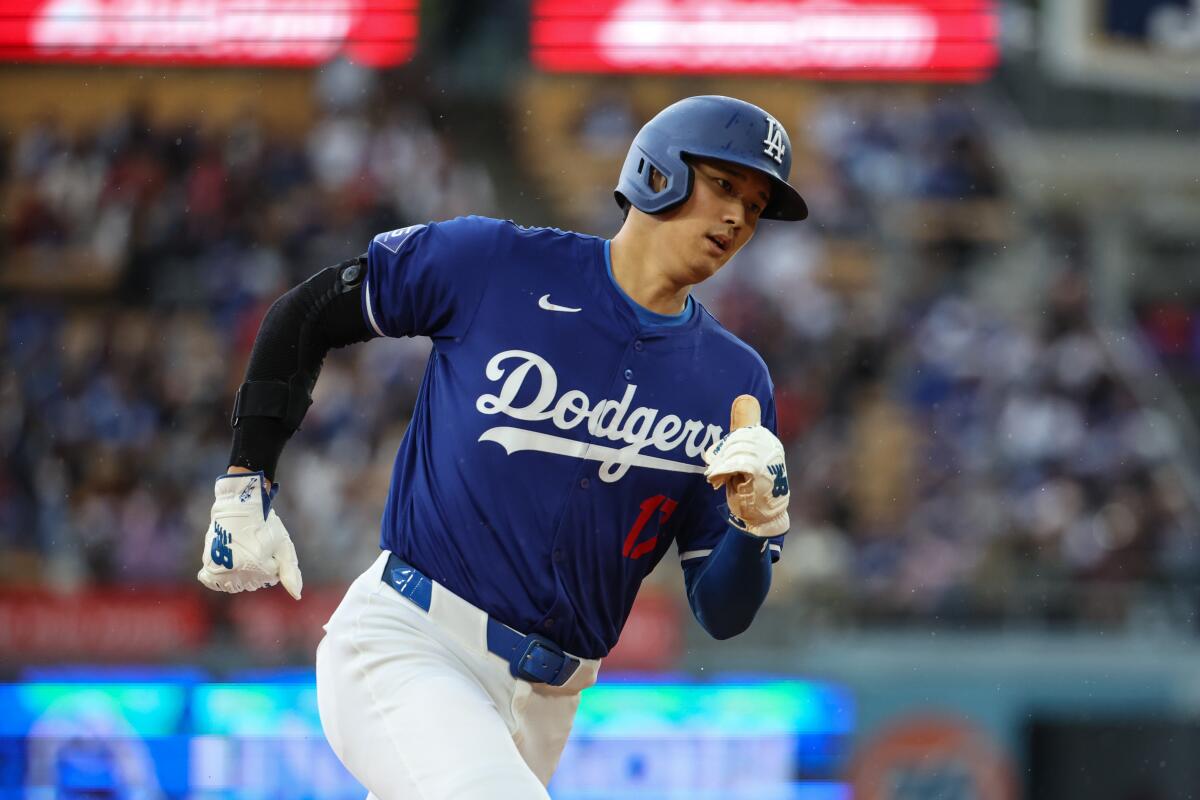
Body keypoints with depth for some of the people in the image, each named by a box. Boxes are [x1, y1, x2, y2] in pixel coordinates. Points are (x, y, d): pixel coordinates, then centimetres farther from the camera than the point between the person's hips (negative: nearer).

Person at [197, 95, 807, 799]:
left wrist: (756, 524, -16)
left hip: (540, 707, 5)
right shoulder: (496, 264, -4)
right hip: (405, 641, -5)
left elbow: (722, 616, 5)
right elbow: (306, 317, 9)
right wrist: (247, 486, 4)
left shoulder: (737, 384, 6)